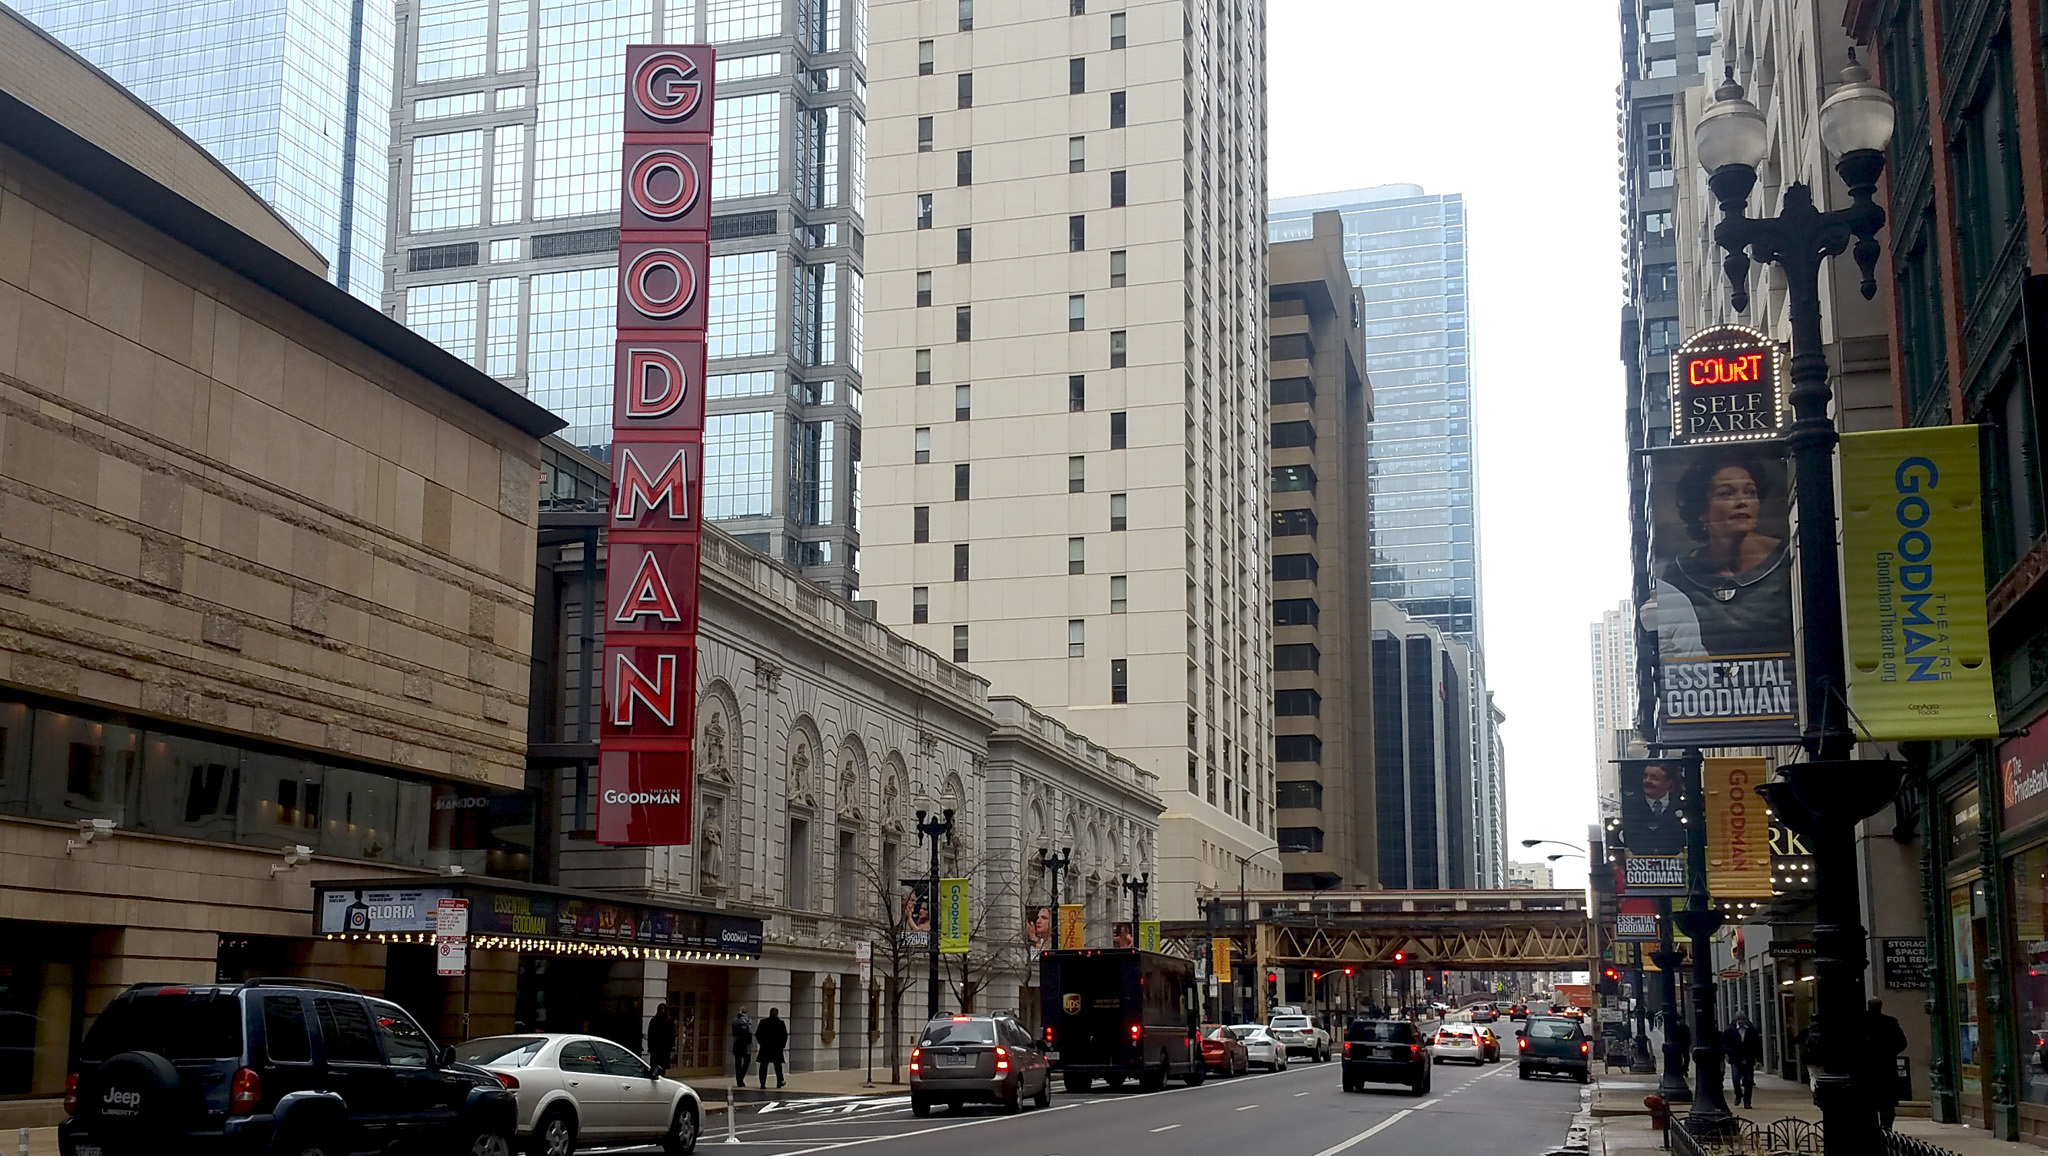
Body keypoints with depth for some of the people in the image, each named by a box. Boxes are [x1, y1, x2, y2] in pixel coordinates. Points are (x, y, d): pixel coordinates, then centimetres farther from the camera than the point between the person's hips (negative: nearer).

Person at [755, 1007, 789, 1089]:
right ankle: (779, 1082, 20)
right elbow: (785, 1035, -3)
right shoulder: (781, 1023, -5)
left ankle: (762, 1083, -5)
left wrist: (762, 1043, 12)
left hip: (765, 1048, 0)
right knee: (778, 1065, 14)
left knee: (763, 1066, 3)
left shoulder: (763, 1022, -3)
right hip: (777, 1048, 0)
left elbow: (757, 1034, 1)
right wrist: (782, 1044, 9)